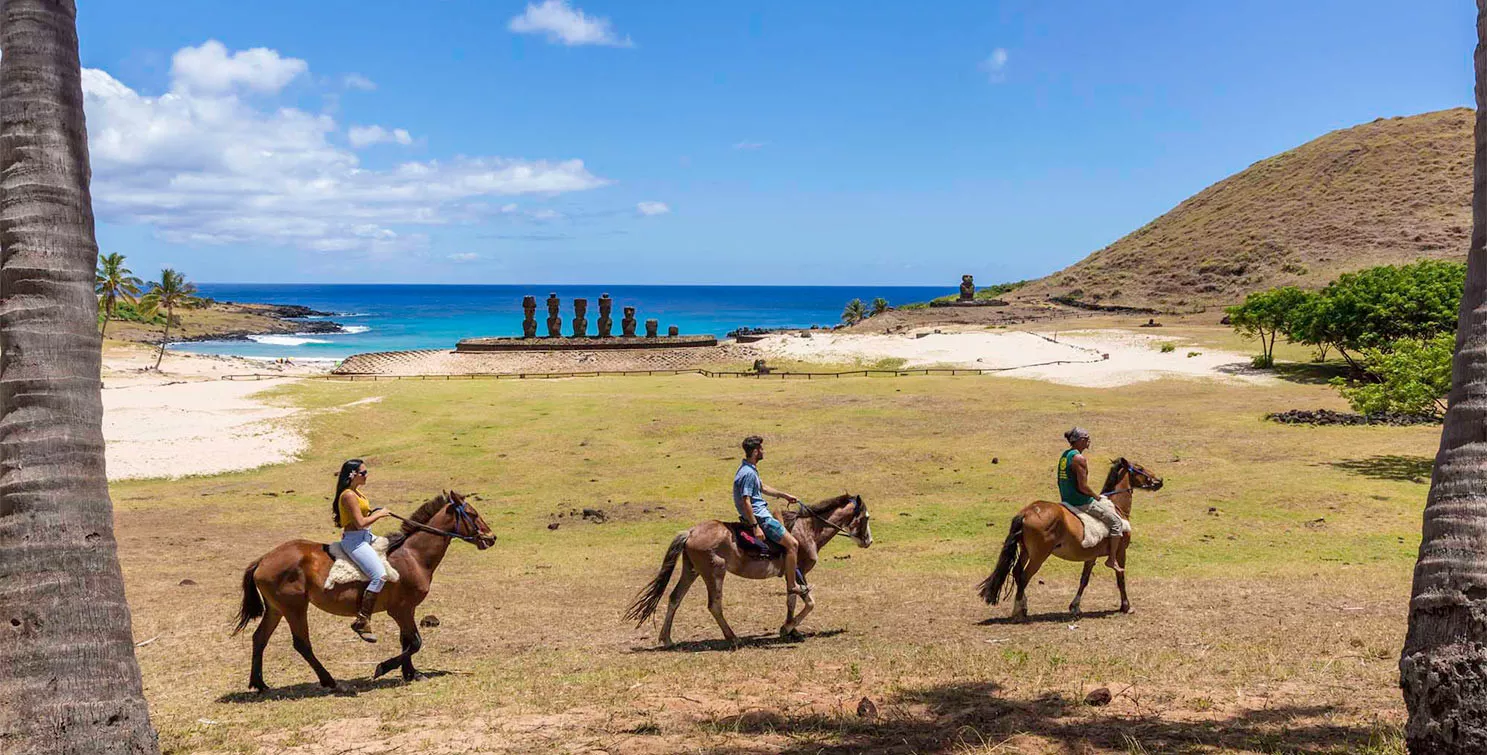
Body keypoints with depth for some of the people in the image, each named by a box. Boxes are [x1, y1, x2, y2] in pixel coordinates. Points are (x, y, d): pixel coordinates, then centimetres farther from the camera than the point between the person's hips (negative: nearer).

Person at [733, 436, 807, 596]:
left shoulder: (750, 469, 10)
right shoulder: (748, 473, -23)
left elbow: (763, 488, 26)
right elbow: (746, 502, -27)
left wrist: (784, 495, 25)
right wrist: (756, 527, -27)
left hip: (760, 511, 11)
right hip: (759, 516, -11)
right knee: (792, 544, -9)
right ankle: (791, 586, -2)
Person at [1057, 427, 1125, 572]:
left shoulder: (1064, 455, 8)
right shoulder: (1079, 458, -22)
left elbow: (1060, 482, 14)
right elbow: (1083, 487, -25)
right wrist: (1097, 496, -7)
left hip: (1068, 499, 10)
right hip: (1081, 502, -10)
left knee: (1110, 504, 30)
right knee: (1116, 522, 1)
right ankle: (1112, 559, 4)